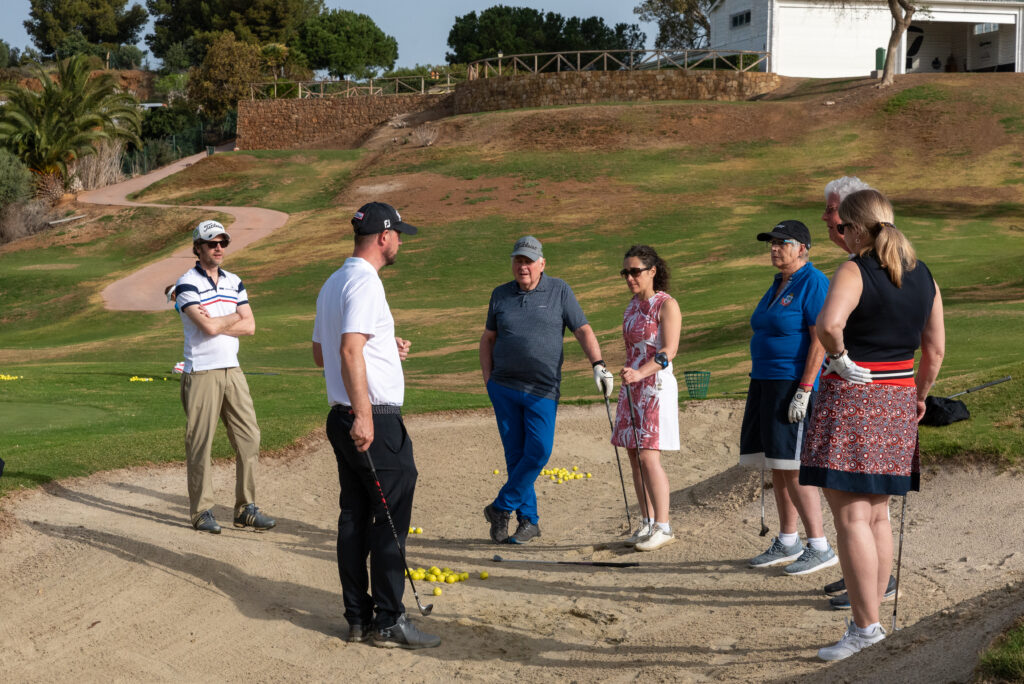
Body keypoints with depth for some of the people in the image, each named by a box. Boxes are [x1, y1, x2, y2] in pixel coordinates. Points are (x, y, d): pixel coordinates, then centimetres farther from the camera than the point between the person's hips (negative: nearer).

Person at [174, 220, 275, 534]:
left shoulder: (234, 282, 14)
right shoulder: (187, 284, -5)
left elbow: (249, 326, 4)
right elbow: (208, 326, -18)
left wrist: (217, 324, -9)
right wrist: (235, 317, -1)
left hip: (232, 370, 6)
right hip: (201, 373, -6)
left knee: (249, 438, 3)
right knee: (200, 443, -2)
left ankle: (246, 508, 11)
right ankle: (201, 511, 7)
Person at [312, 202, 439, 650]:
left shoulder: (332, 284, 17)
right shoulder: (364, 282, -14)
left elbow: (320, 354, 24)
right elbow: (350, 351, -24)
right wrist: (363, 415, -26)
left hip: (343, 419, 10)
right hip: (375, 420, -10)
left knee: (354, 517, 10)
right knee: (391, 518, -5)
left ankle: (357, 617, 15)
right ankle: (388, 621, -2)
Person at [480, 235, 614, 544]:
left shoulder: (559, 291, 3)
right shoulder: (500, 295, 9)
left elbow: (583, 330, 1)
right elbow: (488, 339, 16)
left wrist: (598, 364, -13)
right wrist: (488, 380, 7)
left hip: (542, 390, -2)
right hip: (504, 388, 2)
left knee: (538, 452, -12)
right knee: (515, 455, 2)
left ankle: (501, 508, 4)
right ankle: (528, 521, 11)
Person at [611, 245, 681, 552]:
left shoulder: (667, 305, -9)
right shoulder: (633, 305, 14)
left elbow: (669, 350, -19)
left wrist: (640, 373, -32)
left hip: (656, 387, -8)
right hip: (632, 389, 8)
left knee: (648, 456, -13)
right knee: (635, 457, 6)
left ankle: (663, 527, -7)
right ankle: (647, 524, 13)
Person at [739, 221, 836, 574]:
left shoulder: (814, 283, -12)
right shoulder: (779, 283, 17)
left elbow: (821, 340, -18)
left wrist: (803, 392, -23)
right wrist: (759, 387, 20)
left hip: (796, 384, -9)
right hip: (767, 383, 9)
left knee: (792, 467, -11)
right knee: (777, 466, 11)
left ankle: (820, 547, -7)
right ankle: (787, 542, 18)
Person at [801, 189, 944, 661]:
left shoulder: (854, 272, -12)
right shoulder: (923, 276, 10)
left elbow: (828, 324, -30)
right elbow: (935, 348, 12)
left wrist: (840, 358, -13)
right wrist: (920, 396, 22)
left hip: (851, 397, -8)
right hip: (898, 401, 8)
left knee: (851, 515, -5)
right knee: (877, 516, 14)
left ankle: (865, 627, -6)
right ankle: (871, 616, 19)